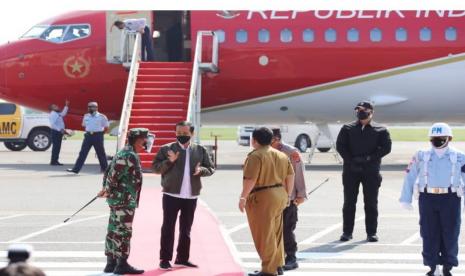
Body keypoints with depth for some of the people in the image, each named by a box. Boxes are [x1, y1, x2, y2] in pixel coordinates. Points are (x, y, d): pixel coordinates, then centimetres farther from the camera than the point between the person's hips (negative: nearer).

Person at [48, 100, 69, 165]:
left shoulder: (58, 114, 16)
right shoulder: (52, 114, -13)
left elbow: (63, 113, 34)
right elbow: (52, 124, -22)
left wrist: (66, 106, 28)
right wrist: (59, 129, -24)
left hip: (59, 132, 10)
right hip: (55, 132, -10)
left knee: (58, 147, 10)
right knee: (55, 147, -10)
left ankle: (56, 161, 14)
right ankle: (53, 161, -8)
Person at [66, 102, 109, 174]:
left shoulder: (102, 117, -5)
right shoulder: (86, 116, 9)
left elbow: (106, 127, 0)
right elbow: (84, 125, 22)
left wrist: (100, 134, 1)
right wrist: (89, 132, 10)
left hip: (97, 136, -4)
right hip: (88, 135, 4)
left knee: (101, 153, 5)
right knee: (82, 152, -1)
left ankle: (104, 168, 19)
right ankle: (76, 169, -4)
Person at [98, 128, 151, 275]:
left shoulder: (122, 153, 17)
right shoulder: (130, 156, -17)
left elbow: (109, 171, 19)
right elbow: (114, 174, -22)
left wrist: (106, 189, 15)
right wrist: (108, 190, -10)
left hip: (116, 198, 10)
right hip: (125, 200, -10)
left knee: (114, 230, 13)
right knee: (124, 231, -5)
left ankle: (111, 263, 19)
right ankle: (122, 264, -2)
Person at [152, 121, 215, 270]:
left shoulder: (200, 150, 6)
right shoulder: (166, 149, -1)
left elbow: (211, 168, 9)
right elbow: (156, 168, -2)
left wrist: (201, 170, -12)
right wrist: (169, 161, -18)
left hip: (191, 196, 3)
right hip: (171, 195, -3)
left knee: (186, 229, 13)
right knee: (168, 228, -2)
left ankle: (182, 258, 24)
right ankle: (165, 259, 3)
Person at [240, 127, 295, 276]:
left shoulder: (255, 156, -13)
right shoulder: (282, 155, 12)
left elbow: (250, 179, -21)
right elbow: (290, 176, 12)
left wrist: (243, 197, -16)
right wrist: (287, 195, 18)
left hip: (262, 198, -8)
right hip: (280, 196, 8)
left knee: (264, 234, -3)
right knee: (276, 233, 18)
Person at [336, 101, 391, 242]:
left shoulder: (380, 130, 6)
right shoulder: (348, 128, 9)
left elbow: (386, 147, -3)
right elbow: (340, 146, 2)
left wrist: (369, 158, -13)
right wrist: (351, 161, -10)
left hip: (371, 170, -1)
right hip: (351, 170, 1)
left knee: (371, 203, 2)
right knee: (349, 202, 4)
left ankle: (371, 232, 7)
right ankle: (347, 232, 10)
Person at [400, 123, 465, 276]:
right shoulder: (422, 156, 4)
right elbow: (410, 177, 5)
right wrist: (406, 199, 2)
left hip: (450, 199, -1)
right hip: (428, 198, 1)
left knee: (450, 233, 3)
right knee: (429, 234, 4)